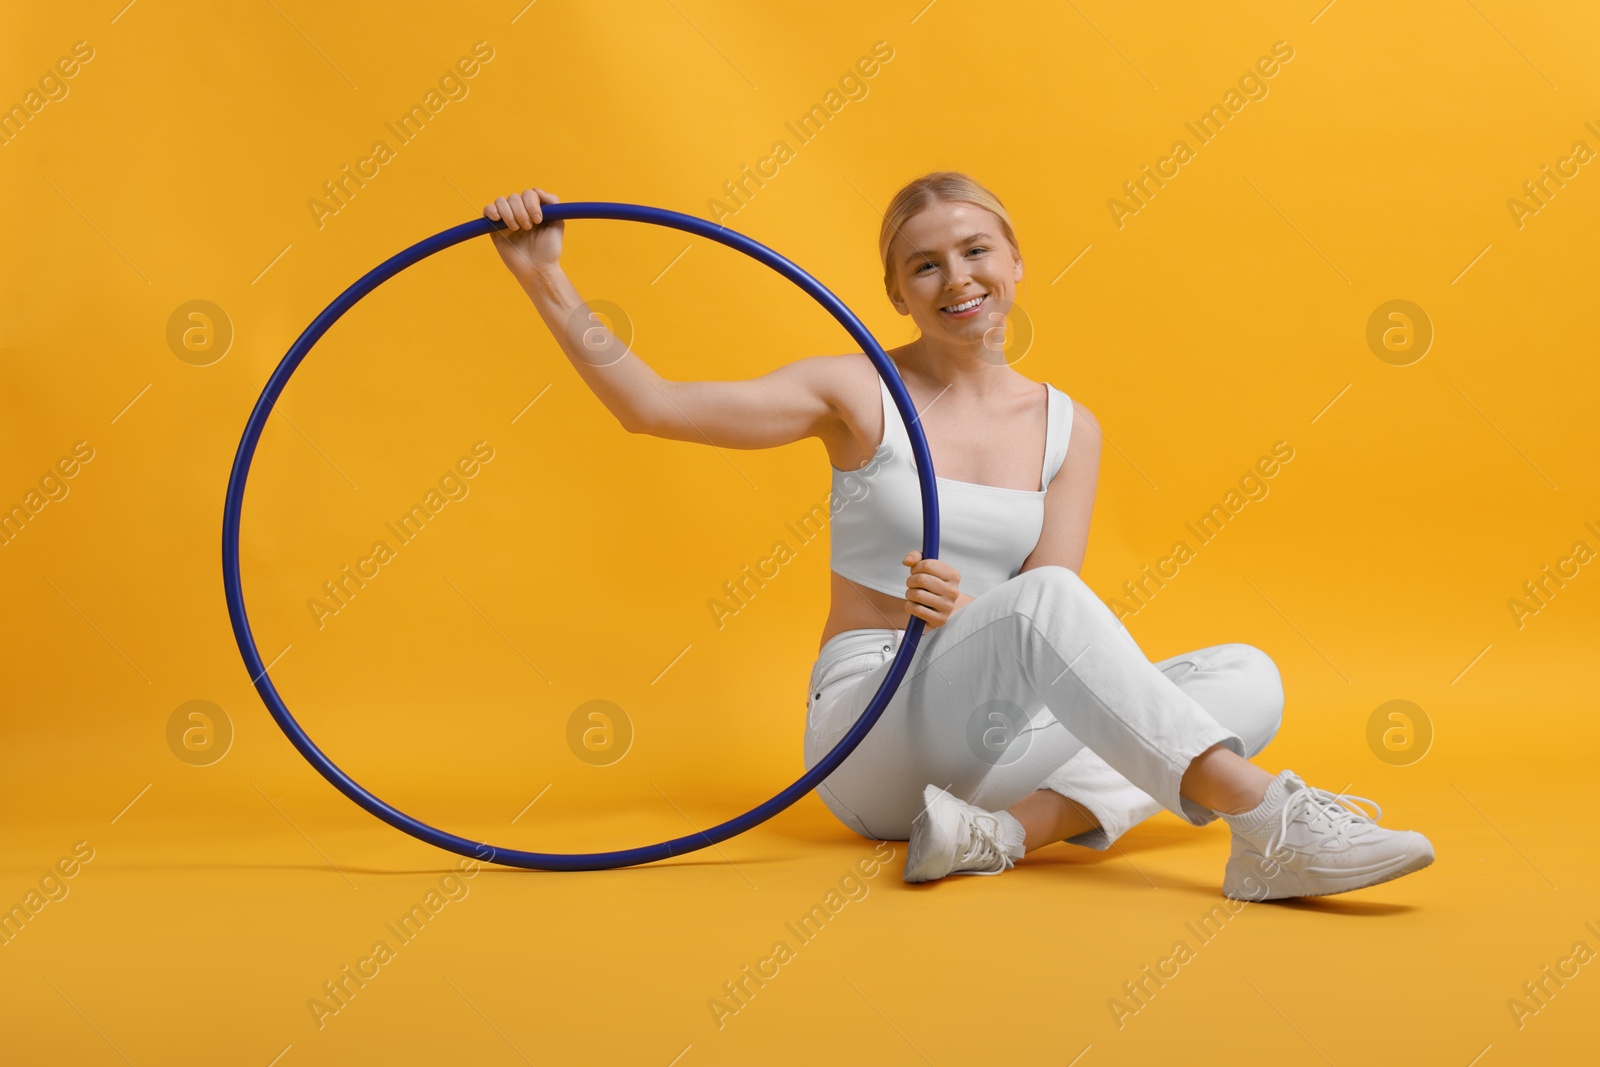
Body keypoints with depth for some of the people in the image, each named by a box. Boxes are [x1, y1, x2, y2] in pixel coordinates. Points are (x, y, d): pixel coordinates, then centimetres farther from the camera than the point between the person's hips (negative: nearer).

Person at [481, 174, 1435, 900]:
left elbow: (1050, 629, -4)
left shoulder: (1068, 427, 9)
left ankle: (1005, 825, -35)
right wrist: (548, 284, -17)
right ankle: (1268, 823, -44)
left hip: (998, 734, 5)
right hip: (871, 731, -4)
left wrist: (964, 610, -26)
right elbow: (652, 406, -8)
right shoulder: (861, 393, 1)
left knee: (1249, 677, -17)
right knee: (1046, 601, -34)